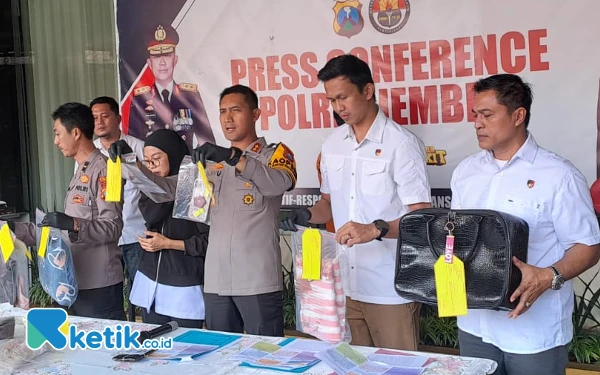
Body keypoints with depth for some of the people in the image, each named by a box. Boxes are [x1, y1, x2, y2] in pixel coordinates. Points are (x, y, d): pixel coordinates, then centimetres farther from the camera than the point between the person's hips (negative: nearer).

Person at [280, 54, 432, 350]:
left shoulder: (402, 144, -11)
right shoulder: (332, 144, 9)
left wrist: (375, 230, -30)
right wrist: (307, 215, -2)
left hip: (391, 290, -5)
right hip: (346, 287, 6)